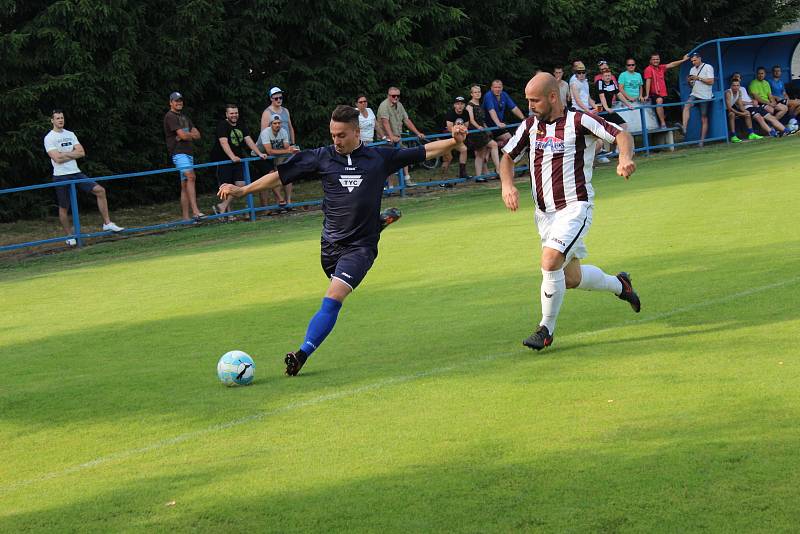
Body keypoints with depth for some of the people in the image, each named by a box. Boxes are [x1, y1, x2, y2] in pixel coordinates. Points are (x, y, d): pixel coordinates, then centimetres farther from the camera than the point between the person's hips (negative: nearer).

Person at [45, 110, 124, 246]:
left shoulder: (70, 134, 12)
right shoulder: (49, 138, -6)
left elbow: (81, 153, 2)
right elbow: (57, 159, -17)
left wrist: (65, 154, -9)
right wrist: (73, 153, -6)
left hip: (76, 173, 5)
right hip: (61, 177, -5)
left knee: (100, 190, -6)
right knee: (63, 208, 0)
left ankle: (107, 223, -1)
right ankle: (70, 236, 14)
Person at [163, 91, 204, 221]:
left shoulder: (184, 117, 24)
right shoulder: (170, 116, -5)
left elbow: (197, 135, 16)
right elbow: (183, 135, -14)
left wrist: (187, 135, -5)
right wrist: (192, 134, 7)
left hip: (188, 153, 9)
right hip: (178, 153, -9)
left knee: (185, 185, 7)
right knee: (191, 176, -26)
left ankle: (186, 217, 6)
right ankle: (195, 211, -36)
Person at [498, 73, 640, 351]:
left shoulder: (578, 121, -10)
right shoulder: (530, 125, 7)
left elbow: (622, 135, -13)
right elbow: (507, 156, 16)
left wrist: (625, 158, -34)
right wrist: (507, 185, -3)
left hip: (575, 207, -7)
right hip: (544, 212, 7)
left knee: (550, 262, -24)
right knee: (571, 278, 12)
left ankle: (546, 329, -9)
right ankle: (618, 284, 40)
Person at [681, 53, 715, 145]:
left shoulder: (708, 67, -2)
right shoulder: (692, 69, 17)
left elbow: (711, 81, -11)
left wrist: (698, 78, -14)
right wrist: (689, 81, -1)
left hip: (705, 96, -5)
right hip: (694, 95, 5)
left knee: (704, 119, 0)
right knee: (686, 105, -28)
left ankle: (702, 140, 3)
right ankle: (684, 127, -42)